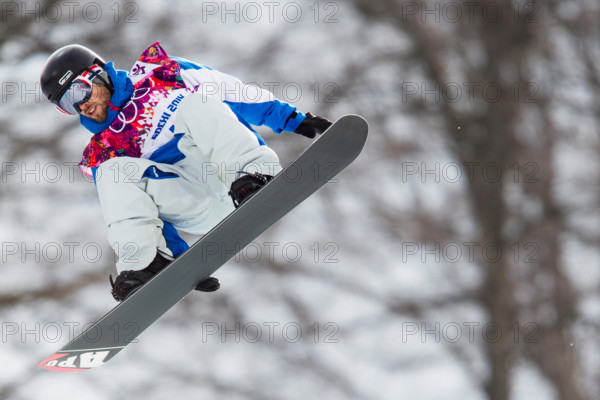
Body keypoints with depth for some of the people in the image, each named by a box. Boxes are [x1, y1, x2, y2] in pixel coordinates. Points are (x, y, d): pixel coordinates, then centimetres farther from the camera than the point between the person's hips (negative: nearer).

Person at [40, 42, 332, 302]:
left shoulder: (156, 73, 15)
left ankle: (257, 174, -40)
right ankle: (143, 264, -31)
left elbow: (223, 88, 11)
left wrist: (290, 118, 3)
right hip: (205, 212, 3)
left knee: (191, 103, -22)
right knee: (113, 174, -13)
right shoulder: (100, 154, 19)